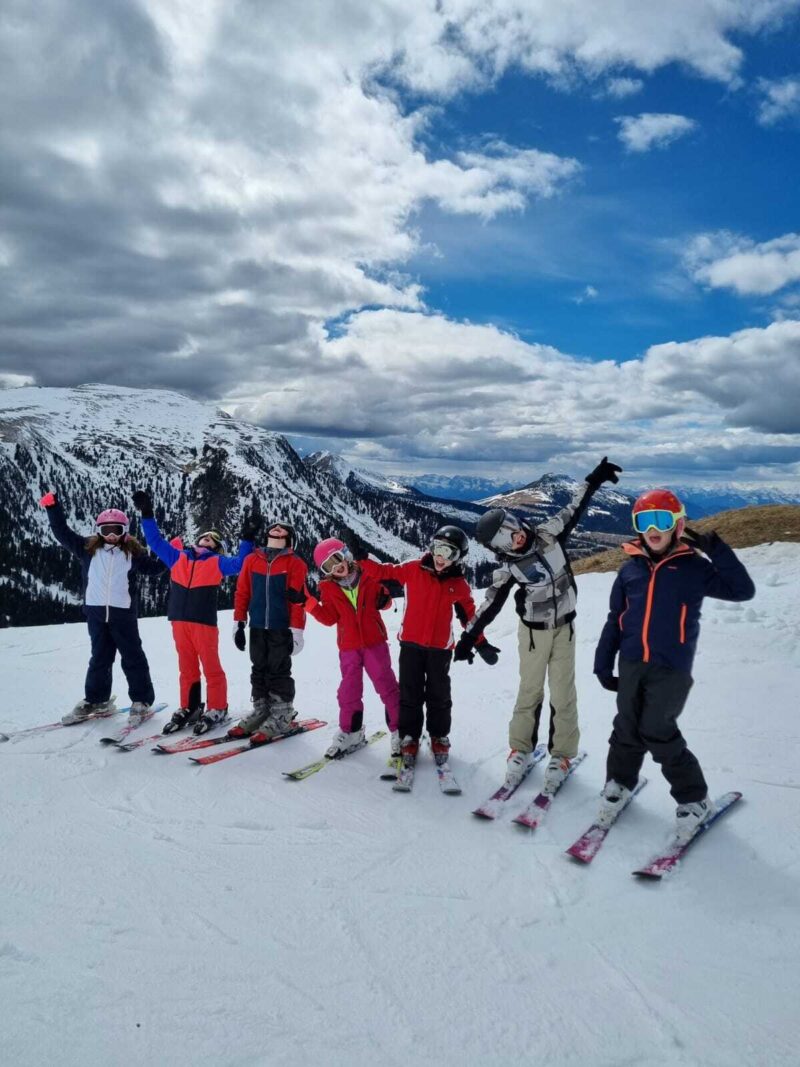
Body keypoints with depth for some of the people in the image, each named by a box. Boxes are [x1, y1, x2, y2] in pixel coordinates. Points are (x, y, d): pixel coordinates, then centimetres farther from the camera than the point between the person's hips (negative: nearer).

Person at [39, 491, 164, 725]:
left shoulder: (132, 553, 1)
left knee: (132, 658, 3)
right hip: (96, 613, 3)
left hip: (123, 613, -2)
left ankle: (142, 701, 10)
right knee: (100, 658, 15)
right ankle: (96, 700, 27)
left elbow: (154, 567, 10)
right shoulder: (88, 548, 5)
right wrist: (53, 507, 1)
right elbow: (62, 533, 7)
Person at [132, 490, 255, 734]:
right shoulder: (178, 557, 16)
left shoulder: (217, 563, 6)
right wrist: (147, 514, 15)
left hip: (204, 621, -4)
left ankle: (216, 709, 9)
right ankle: (188, 708, 20)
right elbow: (156, 541, 19)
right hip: (179, 620, 4)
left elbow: (239, 564, -6)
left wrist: (247, 540, -11)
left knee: (210, 666, 0)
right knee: (187, 667, 11)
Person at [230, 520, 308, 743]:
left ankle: (281, 716, 10)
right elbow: (242, 593, 10)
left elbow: (298, 599, -6)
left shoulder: (295, 563, -3)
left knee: (279, 672, 0)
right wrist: (239, 623, 7)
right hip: (257, 627, 4)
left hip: (281, 629, -4)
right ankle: (260, 711, 23)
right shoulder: (252, 560, 8)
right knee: (259, 670, 12)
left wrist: (296, 630, -10)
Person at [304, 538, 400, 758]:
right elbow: (329, 618, -1)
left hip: (375, 642, -2)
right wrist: (310, 603, -11)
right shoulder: (328, 589, 2)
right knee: (349, 690, 9)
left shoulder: (368, 578, -3)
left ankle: (398, 730, 12)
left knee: (387, 686, 1)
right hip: (348, 648, 2)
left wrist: (384, 600, -13)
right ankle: (350, 732, 25)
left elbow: (383, 602, 10)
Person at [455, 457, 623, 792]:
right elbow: (490, 604, -9)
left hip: (564, 626, 2)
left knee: (563, 692, 4)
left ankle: (562, 754, 16)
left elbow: (573, 508, 2)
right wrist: (469, 636, -11)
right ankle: (521, 749, 24)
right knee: (530, 690, 7)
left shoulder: (549, 534, -9)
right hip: (534, 631, -2)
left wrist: (594, 479, -2)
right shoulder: (507, 568, -14)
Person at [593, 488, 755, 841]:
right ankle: (619, 781, 34)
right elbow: (615, 620, 10)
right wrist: (604, 663, 9)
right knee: (627, 728, 11)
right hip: (631, 665, 4)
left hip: (672, 668, -4)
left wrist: (715, 548, -18)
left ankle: (695, 800, 13)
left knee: (657, 732, -6)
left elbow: (743, 590, -12)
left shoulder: (693, 567, -3)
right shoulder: (630, 569, 6)